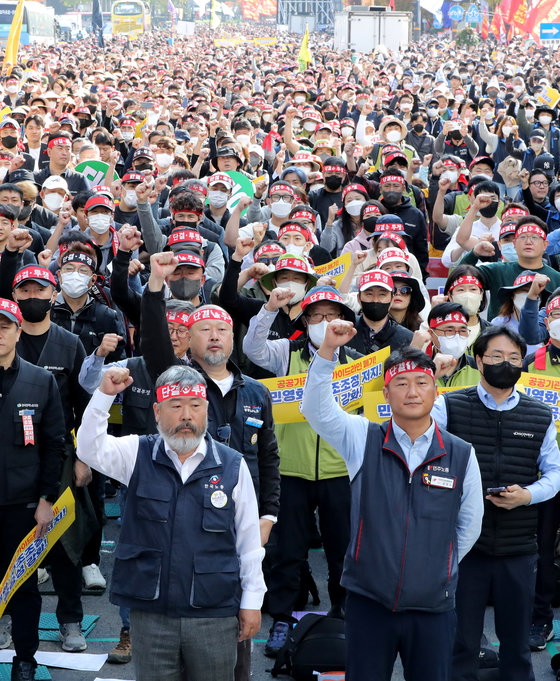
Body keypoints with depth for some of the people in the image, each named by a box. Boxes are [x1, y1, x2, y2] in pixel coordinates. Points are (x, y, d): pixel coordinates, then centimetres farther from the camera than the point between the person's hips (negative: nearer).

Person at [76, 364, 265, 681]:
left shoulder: (232, 465, 0)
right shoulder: (139, 455, 4)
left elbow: (249, 538, 4)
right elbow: (91, 449, -12)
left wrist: (252, 601, 4)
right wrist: (105, 395, -24)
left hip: (215, 613, -1)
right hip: (150, 612, 1)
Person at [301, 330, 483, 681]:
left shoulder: (461, 455, 1)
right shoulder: (364, 440, 0)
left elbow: (470, 525, 11)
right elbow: (317, 408, -13)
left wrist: (438, 570, 11)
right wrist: (328, 349, -24)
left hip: (433, 607, 1)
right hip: (368, 600, 0)